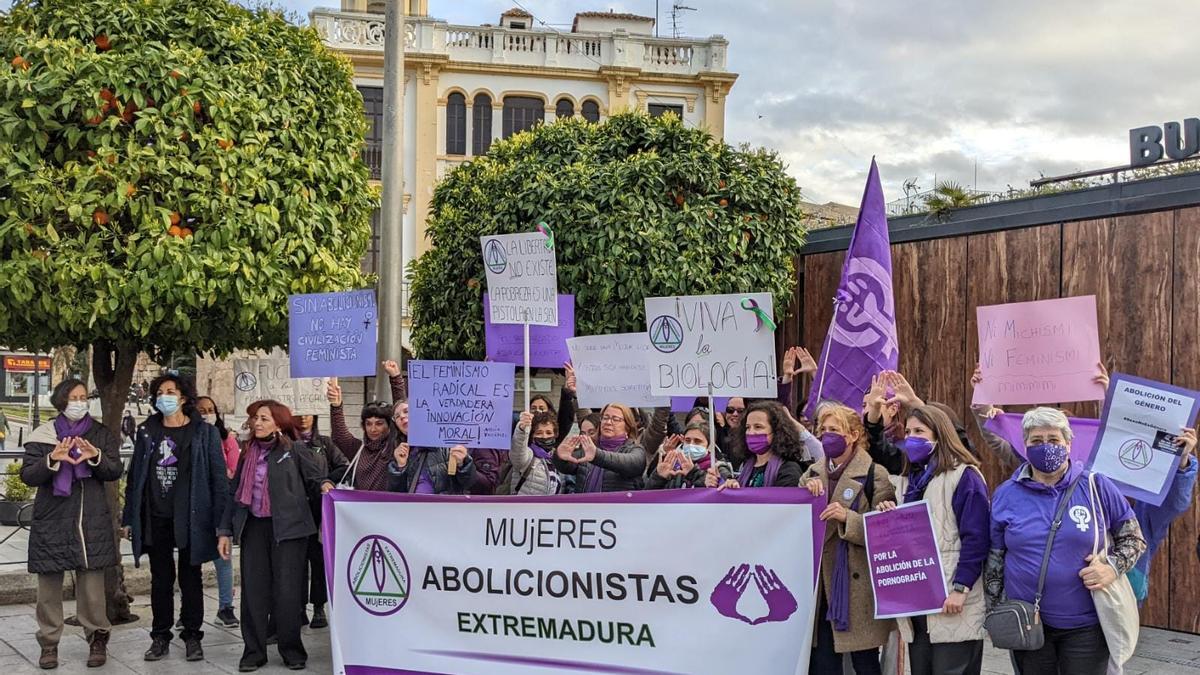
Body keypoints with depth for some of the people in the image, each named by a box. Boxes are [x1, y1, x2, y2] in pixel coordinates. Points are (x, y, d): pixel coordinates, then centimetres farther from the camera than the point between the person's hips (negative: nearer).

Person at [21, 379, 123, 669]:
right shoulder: (43, 436, 5)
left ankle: (98, 640, 9)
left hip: (92, 522, 0)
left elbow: (115, 471, 2)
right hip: (51, 522, 0)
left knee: (92, 584, -2)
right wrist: (52, 460, -22)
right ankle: (49, 643, 12)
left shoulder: (101, 435, 9)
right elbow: (28, 475, -2)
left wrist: (96, 457, -19)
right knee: (49, 584, 3)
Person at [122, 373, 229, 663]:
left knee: (190, 578, 7)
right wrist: (129, 517, 7)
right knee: (160, 579, 10)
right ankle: (160, 637, 18)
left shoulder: (204, 432, -3)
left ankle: (192, 636, 16)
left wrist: (220, 520, -10)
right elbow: (134, 476, 10)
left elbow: (219, 477, -4)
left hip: (190, 519, -3)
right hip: (155, 519, 3)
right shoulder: (147, 432, 8)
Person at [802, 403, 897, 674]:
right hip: (820, 583, 5)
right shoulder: (813, 473, 14)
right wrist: (807, 493, -7)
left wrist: (848, 517, -22)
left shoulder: (874, 474, -5)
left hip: (857, 587, -5)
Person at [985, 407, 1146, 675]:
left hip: (1086, 624, -2)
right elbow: (994, 558, 9)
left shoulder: (1097, 487, -2)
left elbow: (1134, 538, 5)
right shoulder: (1006, 495, 3)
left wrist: (1113, 566, -13)